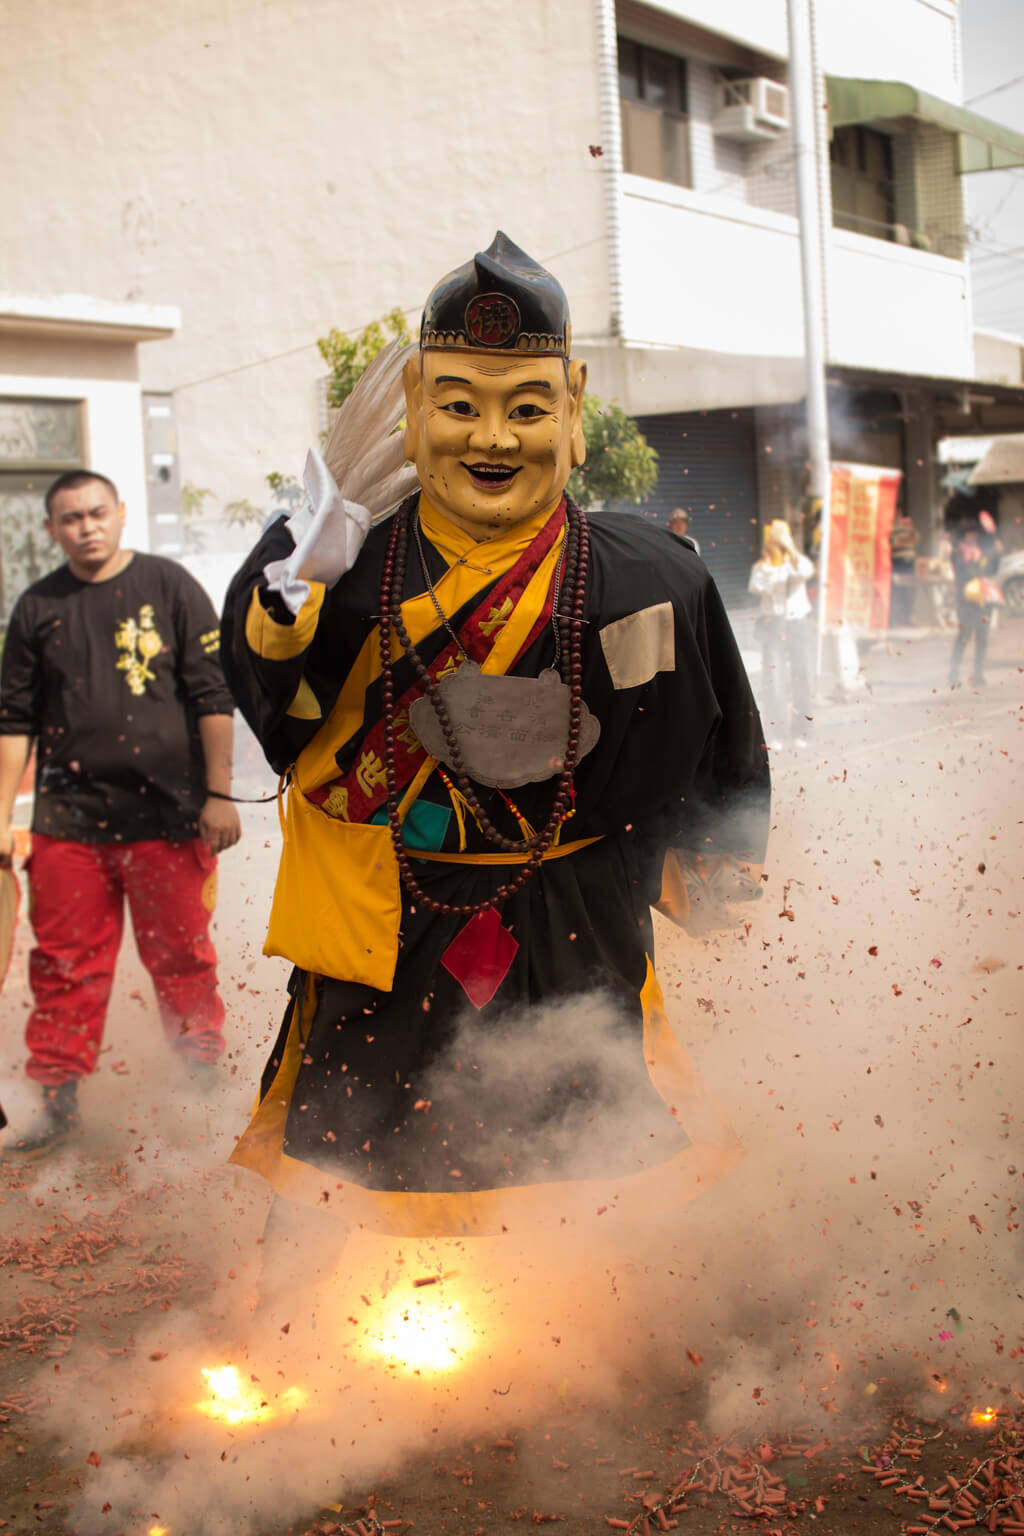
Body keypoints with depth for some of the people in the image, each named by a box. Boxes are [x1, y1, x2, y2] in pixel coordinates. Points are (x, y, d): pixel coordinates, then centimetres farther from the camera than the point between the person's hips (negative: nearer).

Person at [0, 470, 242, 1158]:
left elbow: (213, 697, 0)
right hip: (69, 816, 2)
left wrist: (219, 795, -3)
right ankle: (60, 1105, 15)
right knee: (65, 967, 5)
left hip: (166, 816, -2)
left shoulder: (170, 587, 1)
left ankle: (204, 1085, 20)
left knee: (182, 959, 5)